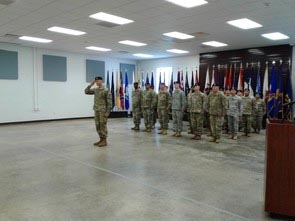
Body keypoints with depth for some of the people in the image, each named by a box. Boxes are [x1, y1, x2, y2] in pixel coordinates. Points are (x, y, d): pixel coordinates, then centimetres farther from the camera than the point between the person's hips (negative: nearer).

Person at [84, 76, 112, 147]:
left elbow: (109, 102, -13)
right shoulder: (95, 90, 11)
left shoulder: (106, 90, -11)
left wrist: (107, 112, -17)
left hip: (103, 111, -7)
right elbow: (86, 91, 11)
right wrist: (91, 84, 1)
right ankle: (101, 140, 21)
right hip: (96, 111, 7)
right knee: (98, 126, 11)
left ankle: (104, 141, 5)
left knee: (103, 126, -3)